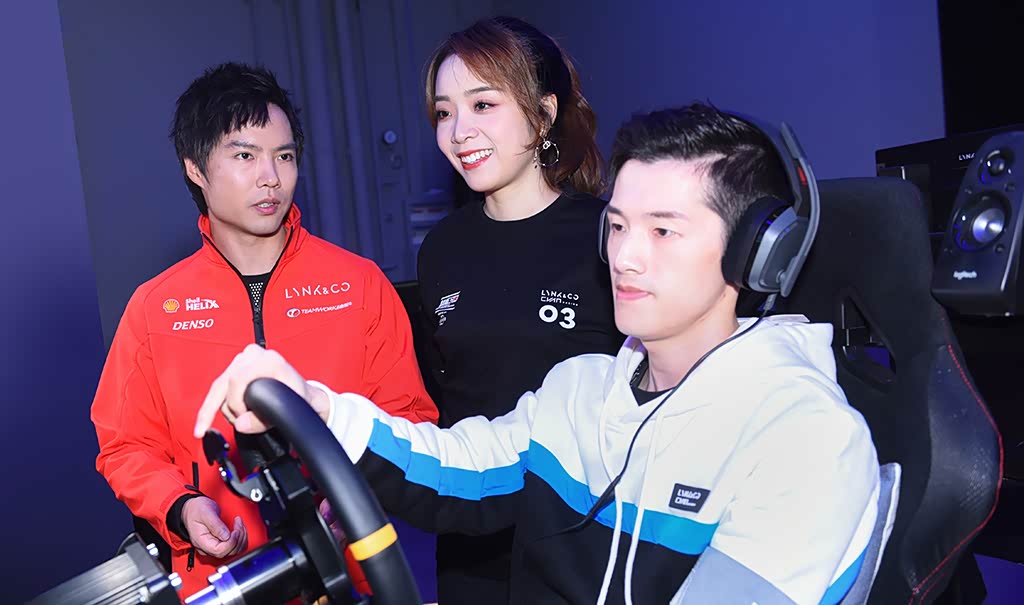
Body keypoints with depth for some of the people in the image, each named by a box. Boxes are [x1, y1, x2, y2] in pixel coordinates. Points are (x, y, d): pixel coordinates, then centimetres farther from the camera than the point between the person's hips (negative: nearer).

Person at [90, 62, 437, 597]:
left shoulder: (360, 283, -3)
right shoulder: (153, 308, -1)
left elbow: (407, 416, -1)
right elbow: (127, 447, 5)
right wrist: (179, 508, -12)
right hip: (216, 577, 1)